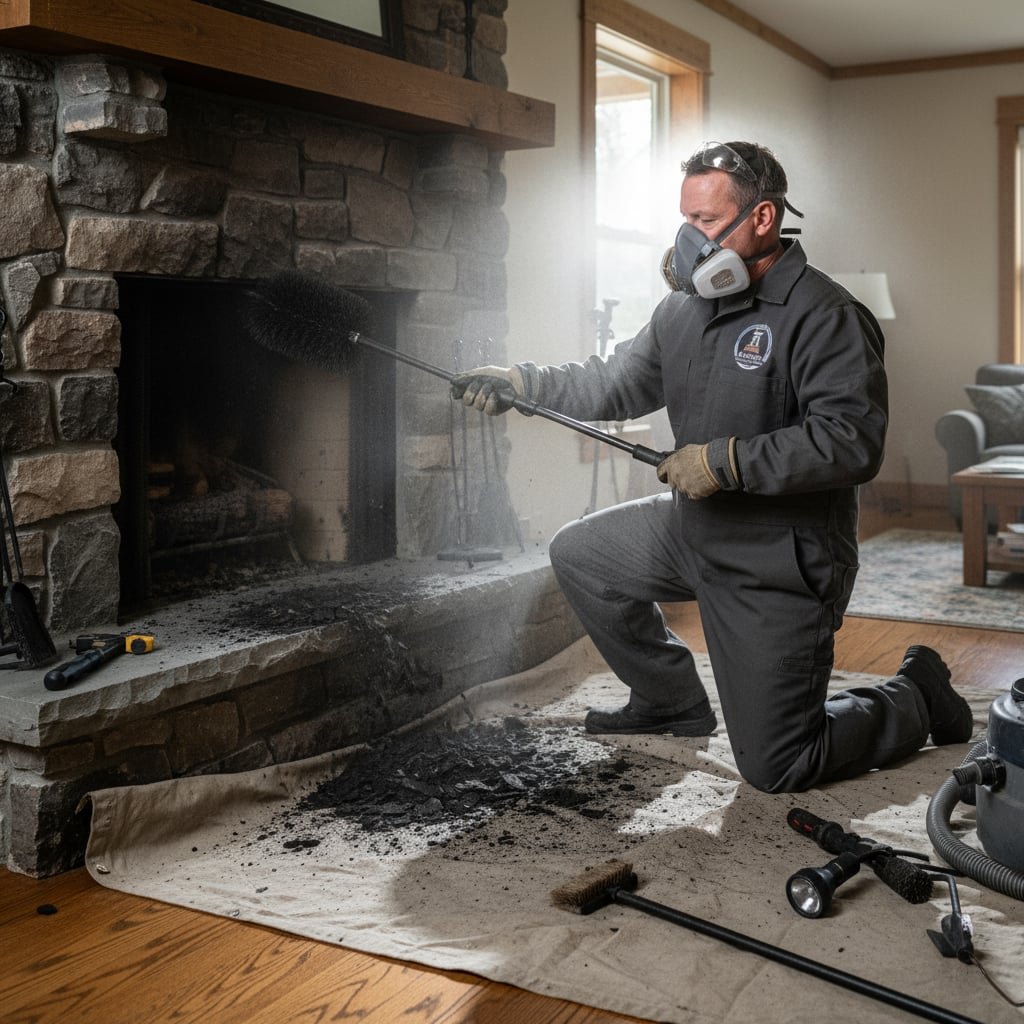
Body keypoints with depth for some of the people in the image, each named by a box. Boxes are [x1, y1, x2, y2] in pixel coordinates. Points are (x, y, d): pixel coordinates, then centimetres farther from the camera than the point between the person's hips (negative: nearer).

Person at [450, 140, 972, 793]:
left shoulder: (825, 316, -20)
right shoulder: (686, 308, 7)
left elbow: (854, 441, -29)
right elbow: (618, 384, 14)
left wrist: (726, 460, -27)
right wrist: (521, 384, 4)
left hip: (780, 562, -8)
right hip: (693, 528, 8)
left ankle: (916, 699, 23)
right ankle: (672, 702, 28)